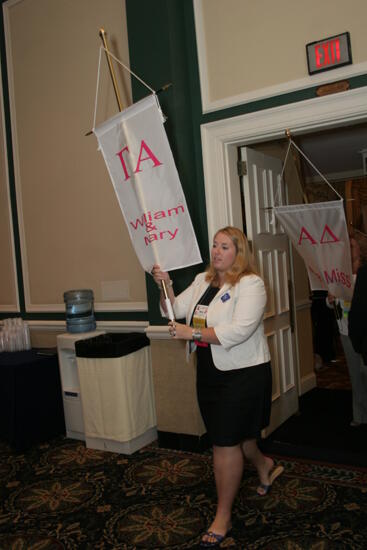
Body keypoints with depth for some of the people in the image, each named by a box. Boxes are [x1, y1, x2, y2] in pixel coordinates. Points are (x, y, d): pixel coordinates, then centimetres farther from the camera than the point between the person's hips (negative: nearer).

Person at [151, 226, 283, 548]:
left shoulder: (250, 284, -14)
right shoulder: (203, 281, 9)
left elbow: (239, 330, -26)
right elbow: (175, 310, 5)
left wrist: (193, 333, -25)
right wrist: (166, 286, -12)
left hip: (243, 374, -7)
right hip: (210, 372, 7)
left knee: (226, 442, -1)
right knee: (230, 435, 20)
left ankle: (223, 517, 17)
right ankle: (265, 467, 50)